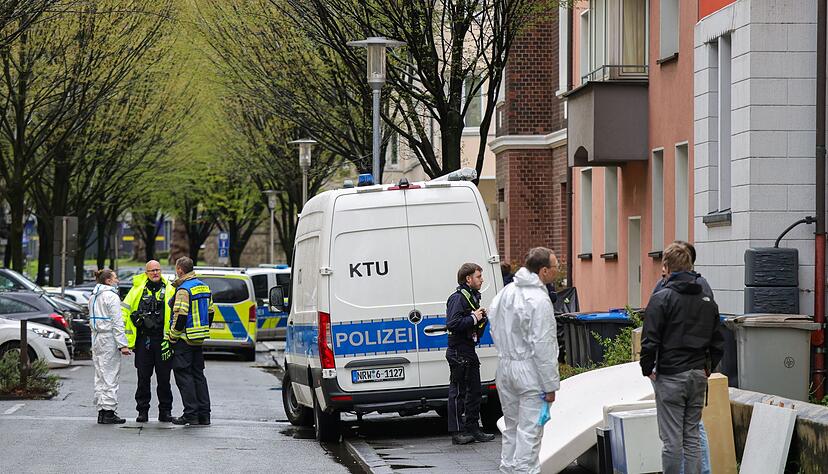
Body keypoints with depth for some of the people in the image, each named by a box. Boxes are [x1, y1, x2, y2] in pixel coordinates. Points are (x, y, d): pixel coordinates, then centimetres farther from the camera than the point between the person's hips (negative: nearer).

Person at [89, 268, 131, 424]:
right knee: (110, 376, -5)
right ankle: (109, 412, -6)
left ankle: (101, 411, 12)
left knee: (100, 376, 11)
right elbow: (117, 323, -16)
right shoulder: (111, 296, -12)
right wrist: (123, 344, -16)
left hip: (96, 339, 8)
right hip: (109, 339, -8)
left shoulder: (93, 297, 14)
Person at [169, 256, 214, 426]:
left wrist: (173, 336, -13)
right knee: (198, 375, 13)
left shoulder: (184, 289, -16)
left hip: (184, 340, -9)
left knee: (183, 375, -3)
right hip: (199, 340, 9)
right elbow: (210, 312, 18)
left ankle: (191, 415, -6)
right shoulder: (203, 287, 12)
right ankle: (204, 415, 12)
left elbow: (180, 315, -22)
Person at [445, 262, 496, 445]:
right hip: (458, 352, -10)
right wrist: (474, 318, -17)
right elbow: (452, 324, -26)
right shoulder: (458, 298, -13)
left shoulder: (472, 297, 18)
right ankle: (457, 432, -2)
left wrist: (482, 318, 6)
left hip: (469, 351, 10)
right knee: (458, 391, -5)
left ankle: (473, 429, 18)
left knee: (474, 391, 12)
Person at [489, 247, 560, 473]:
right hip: (530, 371, -8)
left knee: (511, 427, 17)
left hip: (505, 367, 8)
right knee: (529, 430, -5)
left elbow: (494, 329, 14)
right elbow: (542, 346, -19)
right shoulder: (538, 300, -18)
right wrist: (550, 385, -15)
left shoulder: (505, 292, 8)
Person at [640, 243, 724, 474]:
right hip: (698, 377, 5)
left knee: (672, 440, -2)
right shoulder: (707, 301, 9)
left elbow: (649, 342, -14)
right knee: (692, 436, 11)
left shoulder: (662, 298, -10)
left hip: (670, 377, -5)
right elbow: (718, 343, 12)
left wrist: (647, 369, -1)